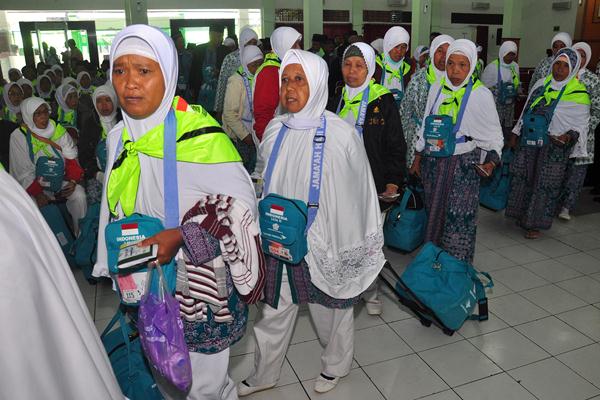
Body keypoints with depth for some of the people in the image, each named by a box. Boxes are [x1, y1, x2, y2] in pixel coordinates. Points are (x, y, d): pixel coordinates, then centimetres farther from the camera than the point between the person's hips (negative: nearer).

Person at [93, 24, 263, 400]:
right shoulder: (119, 137, 2)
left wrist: (182, 236, -26)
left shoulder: (199, 134, -19)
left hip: (199, 283, -6)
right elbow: (117, 209, 13)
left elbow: (239, 201, -17)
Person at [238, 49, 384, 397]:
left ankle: (336, 365, 45)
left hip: (325, 243, -3)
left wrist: (354, 250, -5)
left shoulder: (341, 135, -15)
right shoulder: (275, 130, -2)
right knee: (275, 310, 17)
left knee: (331, 310, 18)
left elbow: (356, 195, -8)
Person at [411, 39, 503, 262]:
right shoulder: (436, 89, 6)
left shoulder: (480, 94, -7)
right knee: (434, 212, 12)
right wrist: (418, 157, 15)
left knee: (457, 218, -3)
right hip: (433, 161, 5)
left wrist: (490, 161, -16)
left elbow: (494, 134, -1)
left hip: (462, 164, -4)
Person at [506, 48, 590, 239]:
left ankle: (535, 224, 13)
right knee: (522, 178, 10)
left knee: (545, 184, 1)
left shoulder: (579, 94, -6)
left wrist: (569, 136, -21)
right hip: (529, 142, 5)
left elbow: (581, 125, -2)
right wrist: (516, 134, 14)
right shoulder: (540, 84, 7)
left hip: (554, 147, -4)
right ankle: (522, 215, 26)